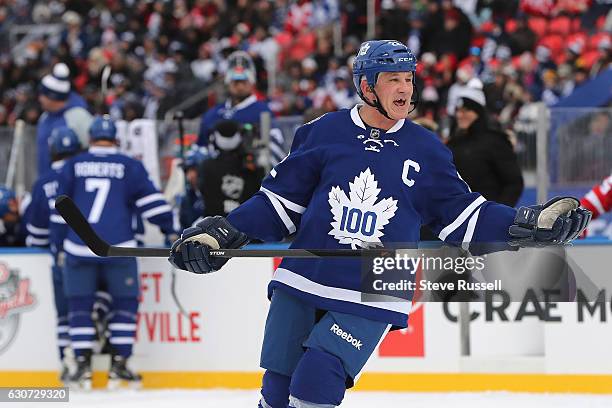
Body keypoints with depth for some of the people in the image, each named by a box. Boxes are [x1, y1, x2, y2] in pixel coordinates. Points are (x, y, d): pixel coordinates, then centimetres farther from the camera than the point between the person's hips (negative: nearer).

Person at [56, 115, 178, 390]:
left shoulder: (72, 166, 10)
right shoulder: (129, 166, 5)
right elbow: (150, 201, 3)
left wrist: (59, 243, 20)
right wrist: (171, 229, 12)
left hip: (79, 247, 2)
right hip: (117, 247, -1)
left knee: (80, 305, 9)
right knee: (125, 303, 8)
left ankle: (83, 366, 4)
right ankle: (119, 366, 3)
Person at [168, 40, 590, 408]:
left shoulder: (426, 150, 3)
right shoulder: (324, 133, 2)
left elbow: (461, 214, 8)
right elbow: (281, 199, 9)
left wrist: (529, 226, -2)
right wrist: (221, 235, 1)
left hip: (372, 297, -1)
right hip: (304, 281, 1)